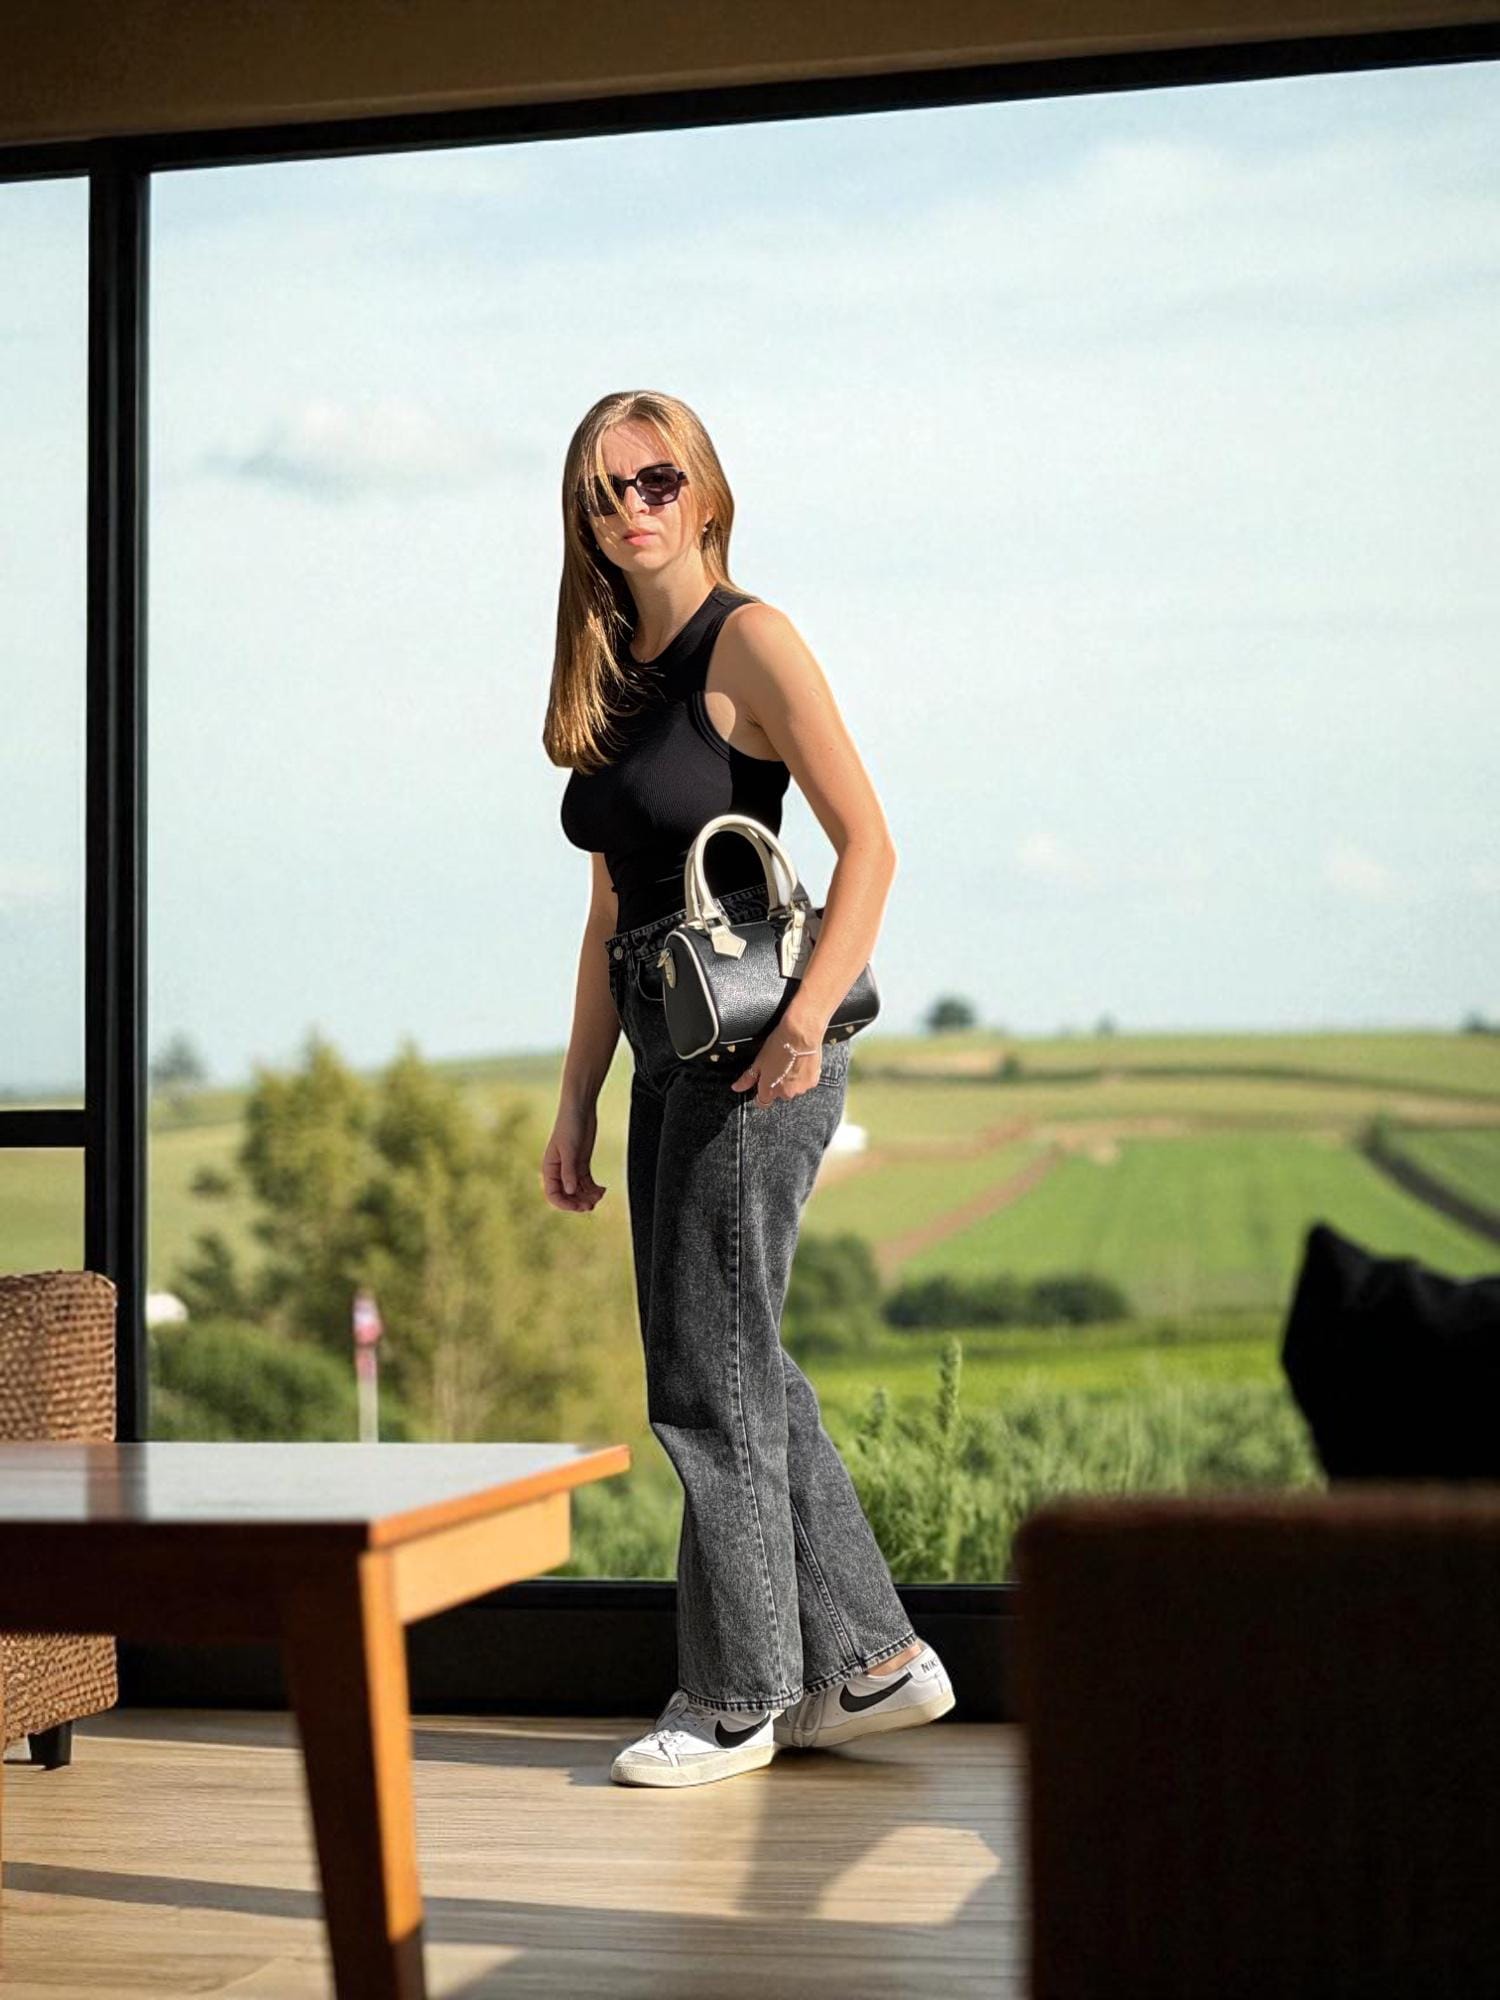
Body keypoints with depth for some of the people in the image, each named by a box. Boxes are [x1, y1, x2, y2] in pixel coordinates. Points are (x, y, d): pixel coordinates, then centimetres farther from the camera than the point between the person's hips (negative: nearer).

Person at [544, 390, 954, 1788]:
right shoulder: (611, 673, 15)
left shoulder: (747, 642, -8)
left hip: (753, 1053, -9)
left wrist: (806, 1019, -26)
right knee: (734, 1366, 12)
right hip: (666, 1054, 9)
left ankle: (736, 1698, 10)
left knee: (708, 1371, -3)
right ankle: (872, 1660, 23)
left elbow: (869, 847, -15)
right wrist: (575, 1104, 14)